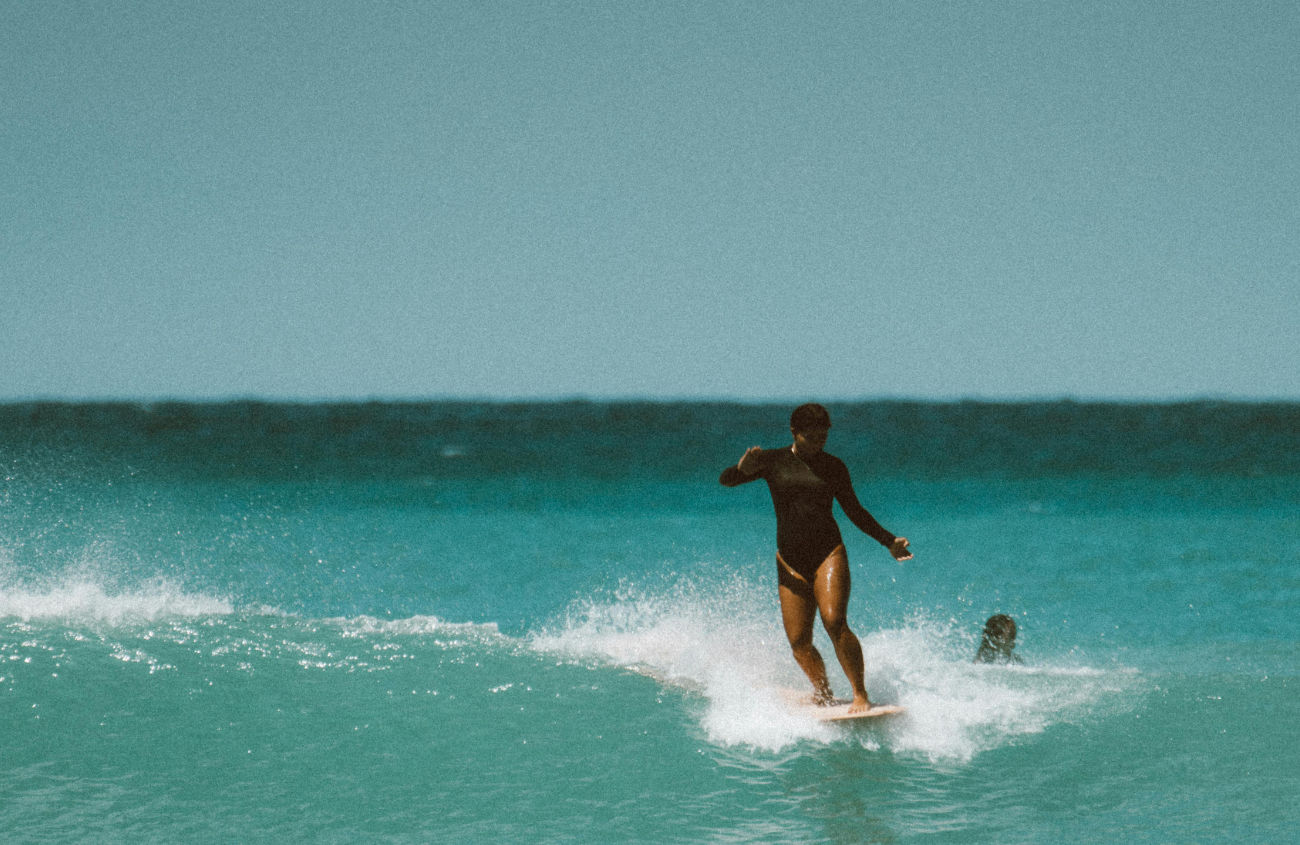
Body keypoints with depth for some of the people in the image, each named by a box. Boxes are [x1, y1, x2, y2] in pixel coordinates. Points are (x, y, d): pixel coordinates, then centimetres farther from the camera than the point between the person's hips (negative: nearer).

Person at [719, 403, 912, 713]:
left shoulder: (833, 467, 8)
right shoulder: (773, 461, 6)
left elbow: (855, 511, 17)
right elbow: (725, 480, -1)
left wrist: (889, 541, 10)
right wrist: (743, 469, -24)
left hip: (828, 553, -1)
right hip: (791, 560, 1)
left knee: (834, 621, -23)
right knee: (799, 641, -5)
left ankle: (861, 696, -19)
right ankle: (824, 694, 19)